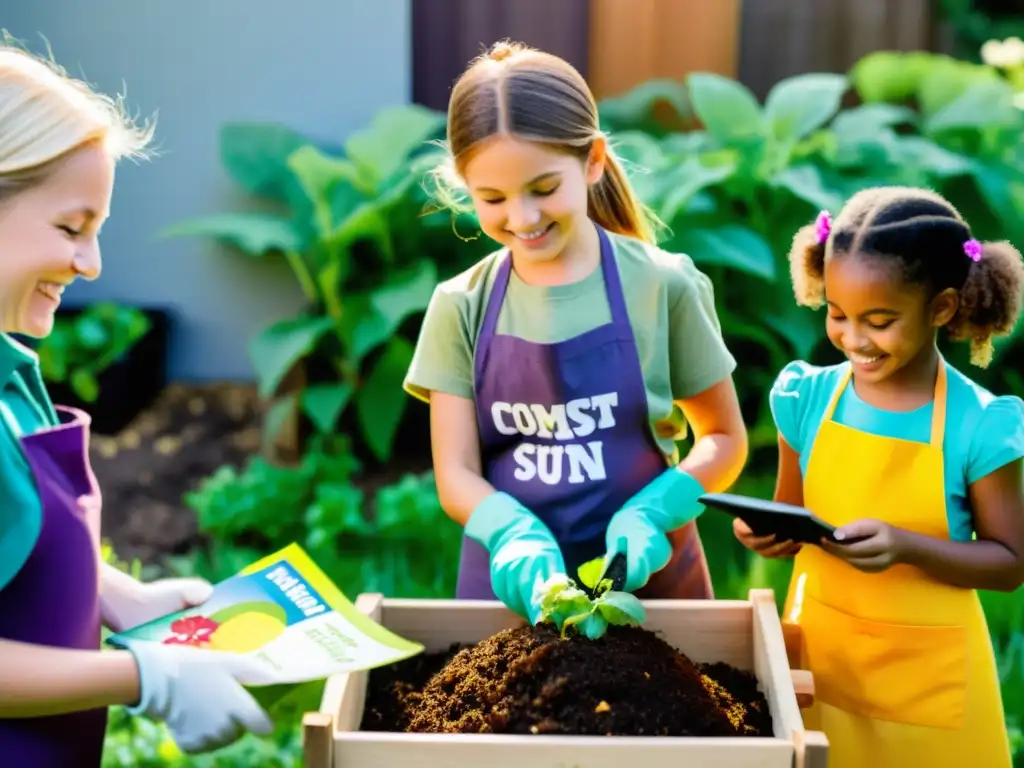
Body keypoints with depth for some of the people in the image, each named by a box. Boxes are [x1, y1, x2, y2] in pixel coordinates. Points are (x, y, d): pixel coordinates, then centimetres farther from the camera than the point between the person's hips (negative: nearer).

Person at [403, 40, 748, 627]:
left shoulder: (663, 286, -9)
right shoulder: (461, 307, -4)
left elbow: (725, 439, -1)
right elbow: (457, 476, -5)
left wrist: (649, 515, -17)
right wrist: (517, 539, -24)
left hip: (644, 577, -1)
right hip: (514, 583, 1)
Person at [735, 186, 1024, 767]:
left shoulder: (977, 425, -15)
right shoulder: (808, 397, -5)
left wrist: (907, 547, -24)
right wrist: (768, 533, -16)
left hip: (926, 674, -3)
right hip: (817, 652, 3)